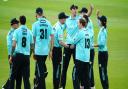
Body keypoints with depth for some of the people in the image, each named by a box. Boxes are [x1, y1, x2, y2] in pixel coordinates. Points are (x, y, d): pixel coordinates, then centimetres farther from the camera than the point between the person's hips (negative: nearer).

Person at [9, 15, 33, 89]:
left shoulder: (17, 31, -4)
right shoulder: (29, 32, 5)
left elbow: (14, 45, -10)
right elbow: (32, 45, 8)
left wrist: (11, 56, -3)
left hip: (18, 55, -2)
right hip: (27, 55, 2)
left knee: (13, 75, 6)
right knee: (26, 77, 3)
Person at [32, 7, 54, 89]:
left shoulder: (35, 24, -7)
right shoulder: (49, 23, 3)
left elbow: (34, 38, -3)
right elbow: (52, 37, 4)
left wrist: (33, 52, 6)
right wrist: (51, 50, 10)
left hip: (38, 51, -4)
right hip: (46, 51, 4)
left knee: (40, 71, 1)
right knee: (40, 68, 20)